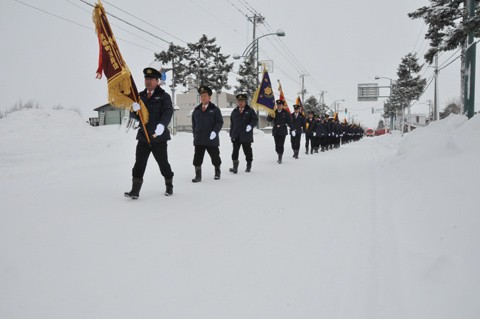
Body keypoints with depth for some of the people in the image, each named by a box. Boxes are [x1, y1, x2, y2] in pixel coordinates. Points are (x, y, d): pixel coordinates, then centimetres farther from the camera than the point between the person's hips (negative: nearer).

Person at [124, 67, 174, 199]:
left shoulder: (163, 96, -3)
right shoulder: (140, 96, 11)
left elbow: (168, 112, -17)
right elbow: (133, 115, 10)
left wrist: (162, 124, -37)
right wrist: (134, 109, -15)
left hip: (159, 137, -3)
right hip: (143, 137, 4)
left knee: (163, 163, 8)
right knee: (139, 163, -2)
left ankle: (169, 186, 28)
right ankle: (135, 190, 1)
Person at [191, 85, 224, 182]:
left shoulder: (215, 109, 0)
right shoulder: (196, 110, 12)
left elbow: (219, 122, -6)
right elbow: (194, 124, 18)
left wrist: (215, 131, -20)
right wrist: (195, 134, 9)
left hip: (211, 139, -3)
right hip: (199, 139, 3)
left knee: (215, 156, 10)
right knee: (197, 158, -2)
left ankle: (217, 172, 33)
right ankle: (198, 175, 7)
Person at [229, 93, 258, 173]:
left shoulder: (250, 111, 3)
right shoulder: (234, 111, 14)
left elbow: (255, 120, -2)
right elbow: (232, 124, 16)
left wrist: (250, 125, -21)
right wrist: (231, 134, 12)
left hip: (246, 136, -2)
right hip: (236, 136, 3)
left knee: (247, 151, 7)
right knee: (235, 150, -5)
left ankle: (249, 165, 22)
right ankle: (235, 166, -4)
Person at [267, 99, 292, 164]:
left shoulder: (286, 113, 0)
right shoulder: (274, 112, 8)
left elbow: (289, 122, -3)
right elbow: (269, 119, 2)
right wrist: (270, 116, -20)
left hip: (283, 132, -3)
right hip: (275, 131, 3)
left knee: (281, 145, -8)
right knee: (277, 145, 9)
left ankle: (280, 158, -4)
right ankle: (279, 156, 27)